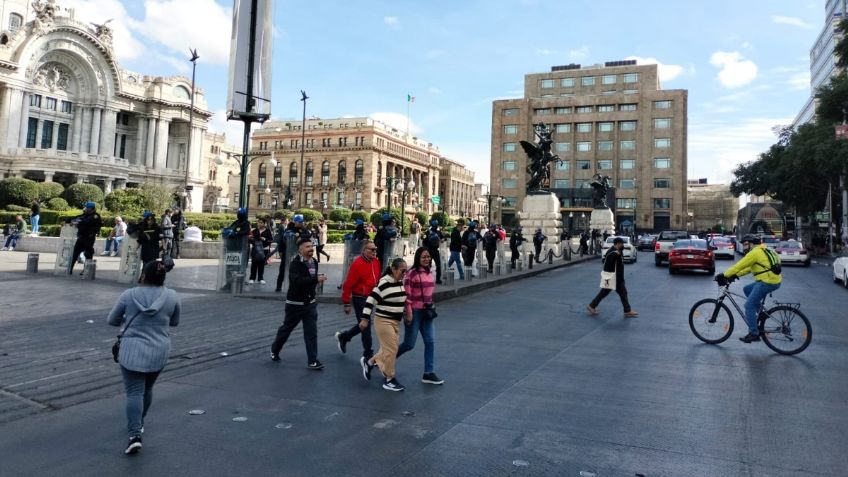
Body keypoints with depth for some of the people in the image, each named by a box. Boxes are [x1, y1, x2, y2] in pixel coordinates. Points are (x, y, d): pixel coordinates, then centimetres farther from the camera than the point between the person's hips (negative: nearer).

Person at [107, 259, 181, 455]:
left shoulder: (128, 295, -6)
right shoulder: (172, 296, -2)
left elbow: (112, 320, 7)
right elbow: (175, 322, 11)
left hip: (132, 351, -2)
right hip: (159, 352, 3)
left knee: (134, 392, -3)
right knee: (147, 389, 20)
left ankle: (135, 435, -16)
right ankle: (139, 423, 36)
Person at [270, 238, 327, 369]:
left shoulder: (314, 262, 4)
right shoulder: (295, 264, -18)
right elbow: (297, 281, -35)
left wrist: (318, 278, 3)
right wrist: (316, 279, -39)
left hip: (310, 303, 5)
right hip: (295, 303, -5)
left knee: (311, 332, -2)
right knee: (286, 329, 13)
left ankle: (312, 361, 0)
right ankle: (274, 351, 37)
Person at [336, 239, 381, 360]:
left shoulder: (376, 262, 5)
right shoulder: (357, 264, -17)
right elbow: (348, 284, -15)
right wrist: (346, 303, -13)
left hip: (370, 298, 8)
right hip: (360, 299, -8)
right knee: (365, 326, -2)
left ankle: (343, 337, 40)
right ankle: (368, 355, 10)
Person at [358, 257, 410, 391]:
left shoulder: (401, 283, 6)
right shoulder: (384, 284, -19)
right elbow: (371, 300, -18)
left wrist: (407, 313, 23)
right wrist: (365, 319, -19)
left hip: (396, 321, 8)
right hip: (383, 321, -8)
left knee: (388, 349, 13)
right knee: (391, 350, -5)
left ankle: (368, 362, 34)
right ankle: (389, 380, 8)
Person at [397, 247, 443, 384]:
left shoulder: (430, 274, 7)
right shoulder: (412, 273, -15)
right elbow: (407, 294, -16)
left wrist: (431, 308, 16)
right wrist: (408, 313, -17)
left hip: (426, 312, 7)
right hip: (415, 312, -7)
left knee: (430, 342, 2)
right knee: (409, 344, 2)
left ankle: (428, 373, 10)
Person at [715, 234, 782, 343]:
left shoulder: (755, 252, -11)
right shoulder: (762, 251, 20)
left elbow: (739, 266, -12)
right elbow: (749, 268, 23)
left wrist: (724, 275, -6)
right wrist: (736, 275, 17)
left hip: (767, 282, -10)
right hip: (773, 280, 10)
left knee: (749, 305, -6)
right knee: (747, 289, 25)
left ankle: (753, 333, -4)